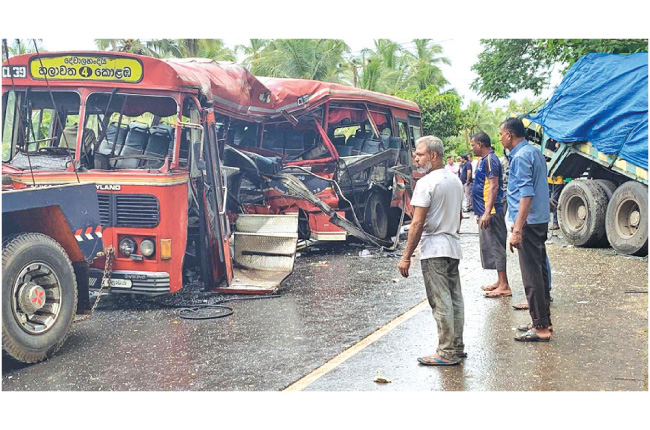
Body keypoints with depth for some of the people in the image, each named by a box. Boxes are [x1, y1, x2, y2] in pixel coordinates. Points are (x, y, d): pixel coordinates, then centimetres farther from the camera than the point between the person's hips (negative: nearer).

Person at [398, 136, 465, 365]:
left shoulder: (426, 183, -15)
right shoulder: (455, 180, 13)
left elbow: (418, 223, -18)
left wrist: (406, 256, -16)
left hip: (433, 250, -9)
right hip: (453, 247, 9)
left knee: (441, 302, -5)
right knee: (454, 298, 13)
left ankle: (447, 353, -1)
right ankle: (457, 347, 20)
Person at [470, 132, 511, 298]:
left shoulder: (490, 160, -13)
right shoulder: (484, 160, 17)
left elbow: (494, 186, -21)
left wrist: (487, 213, -25)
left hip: (491, 213, -10)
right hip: (485, 212, 10)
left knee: (496, 247, -9)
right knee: (491, 247, 14)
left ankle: (504, 286, -7)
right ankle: (500, 282, 21)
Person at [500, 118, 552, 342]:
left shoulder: (521, 157, -15)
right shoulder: (535, 153, 15)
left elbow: (526, 195, -22)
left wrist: (517, 230, -25)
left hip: (528, 222, -10)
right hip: (541, 220, 10)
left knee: (531, 275, -5)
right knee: (539, 270, 15)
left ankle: (540, 327, -1)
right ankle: (543, 320, 24)